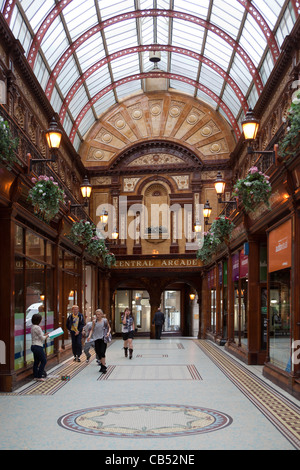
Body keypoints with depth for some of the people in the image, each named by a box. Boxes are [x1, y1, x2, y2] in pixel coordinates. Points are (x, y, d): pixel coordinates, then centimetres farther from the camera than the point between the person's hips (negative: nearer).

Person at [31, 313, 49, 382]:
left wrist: (44, 334, 13)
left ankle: (36, 376, 18)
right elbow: (42, 338, -14)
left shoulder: (33, 327, 11)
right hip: (38, 346, -10)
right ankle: (39, 376, -1)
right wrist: (47, 336, 3)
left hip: (34, 346, 10)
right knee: (44, 361, -1)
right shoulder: (37, 327, -19)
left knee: (36, 361, 14)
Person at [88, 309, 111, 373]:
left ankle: (104, 367, -5)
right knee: (98, 353, 5)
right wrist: (89, 336, -6)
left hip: (103, 338, -3)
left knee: (102, 353, -12)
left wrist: (108, 332, -10)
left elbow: (109, 327, 9)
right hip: (97, 339, 3)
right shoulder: (94, 321, 6)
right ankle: (103, 364, 22)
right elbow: (92, 329, 9)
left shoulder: (105, 320, 1)